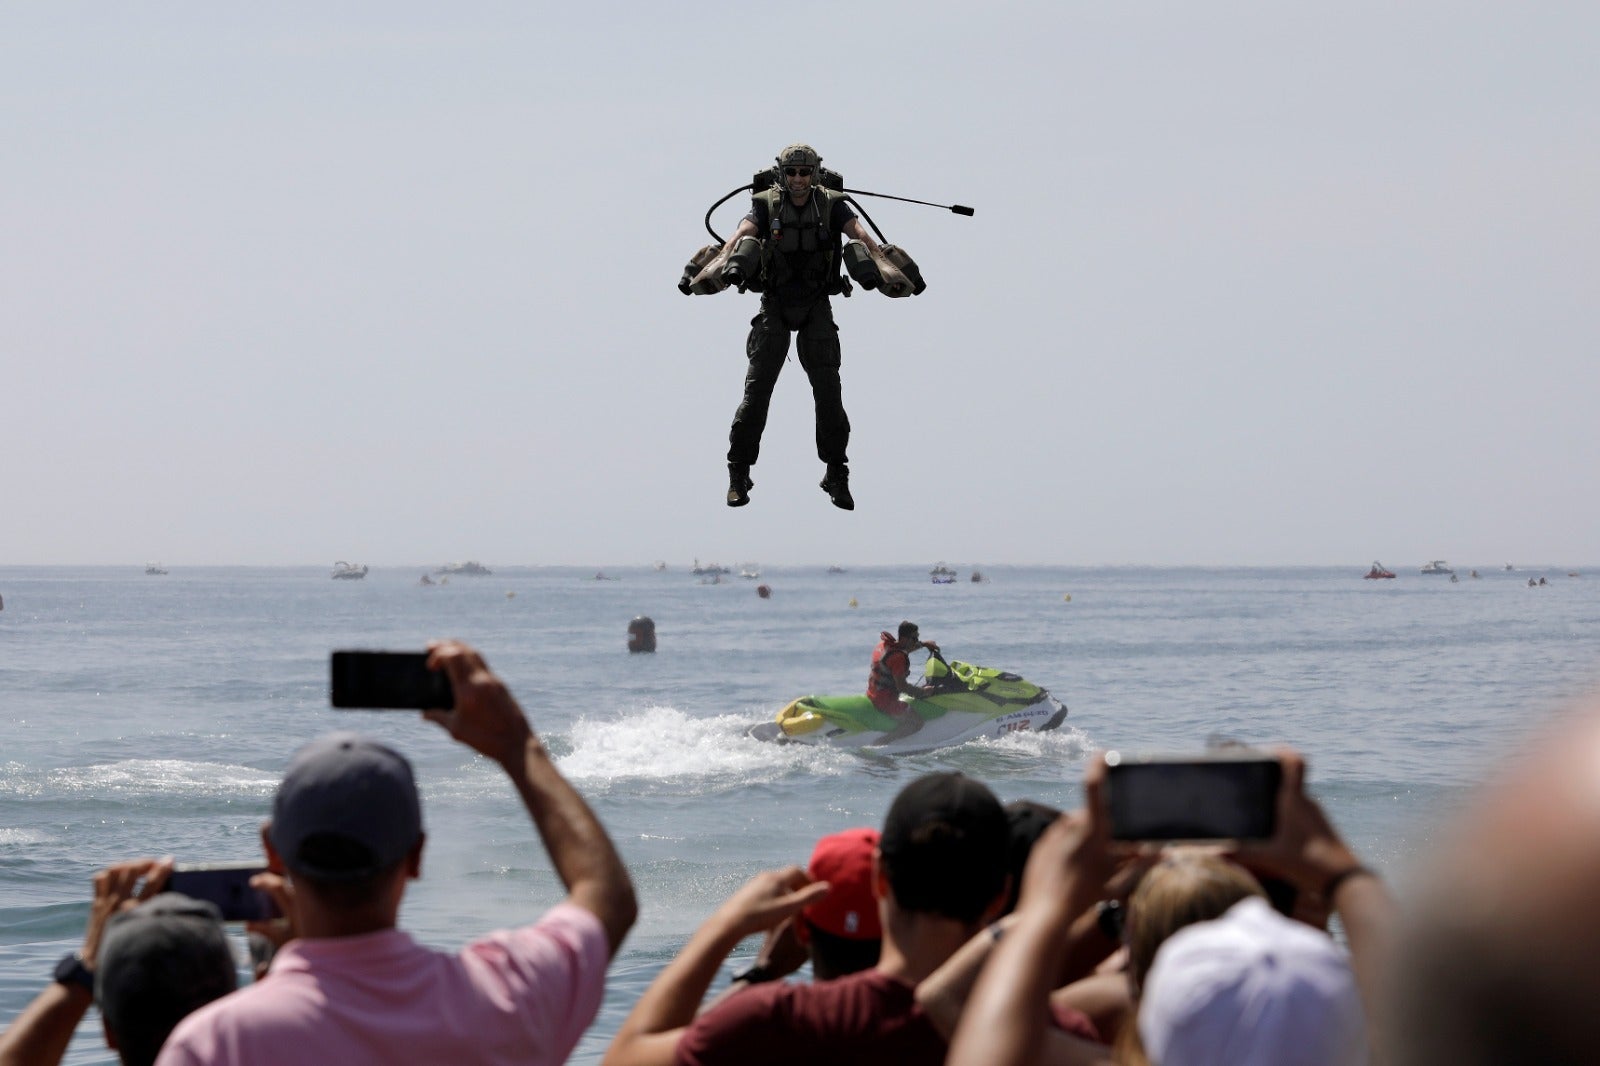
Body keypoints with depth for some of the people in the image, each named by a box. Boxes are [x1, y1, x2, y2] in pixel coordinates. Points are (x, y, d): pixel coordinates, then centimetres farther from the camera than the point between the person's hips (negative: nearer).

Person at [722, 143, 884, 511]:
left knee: (828, 388, -6)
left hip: (816, 308, 0)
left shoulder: (831, 205, -5)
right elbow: (745, 230, -24)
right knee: (757, 387, -6)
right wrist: (728, 258, -47)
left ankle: (836, 473, 5)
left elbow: (857, 230, -21)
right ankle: (739, 473, 2)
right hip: (775, 306, 0)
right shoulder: (767, 204, -6)